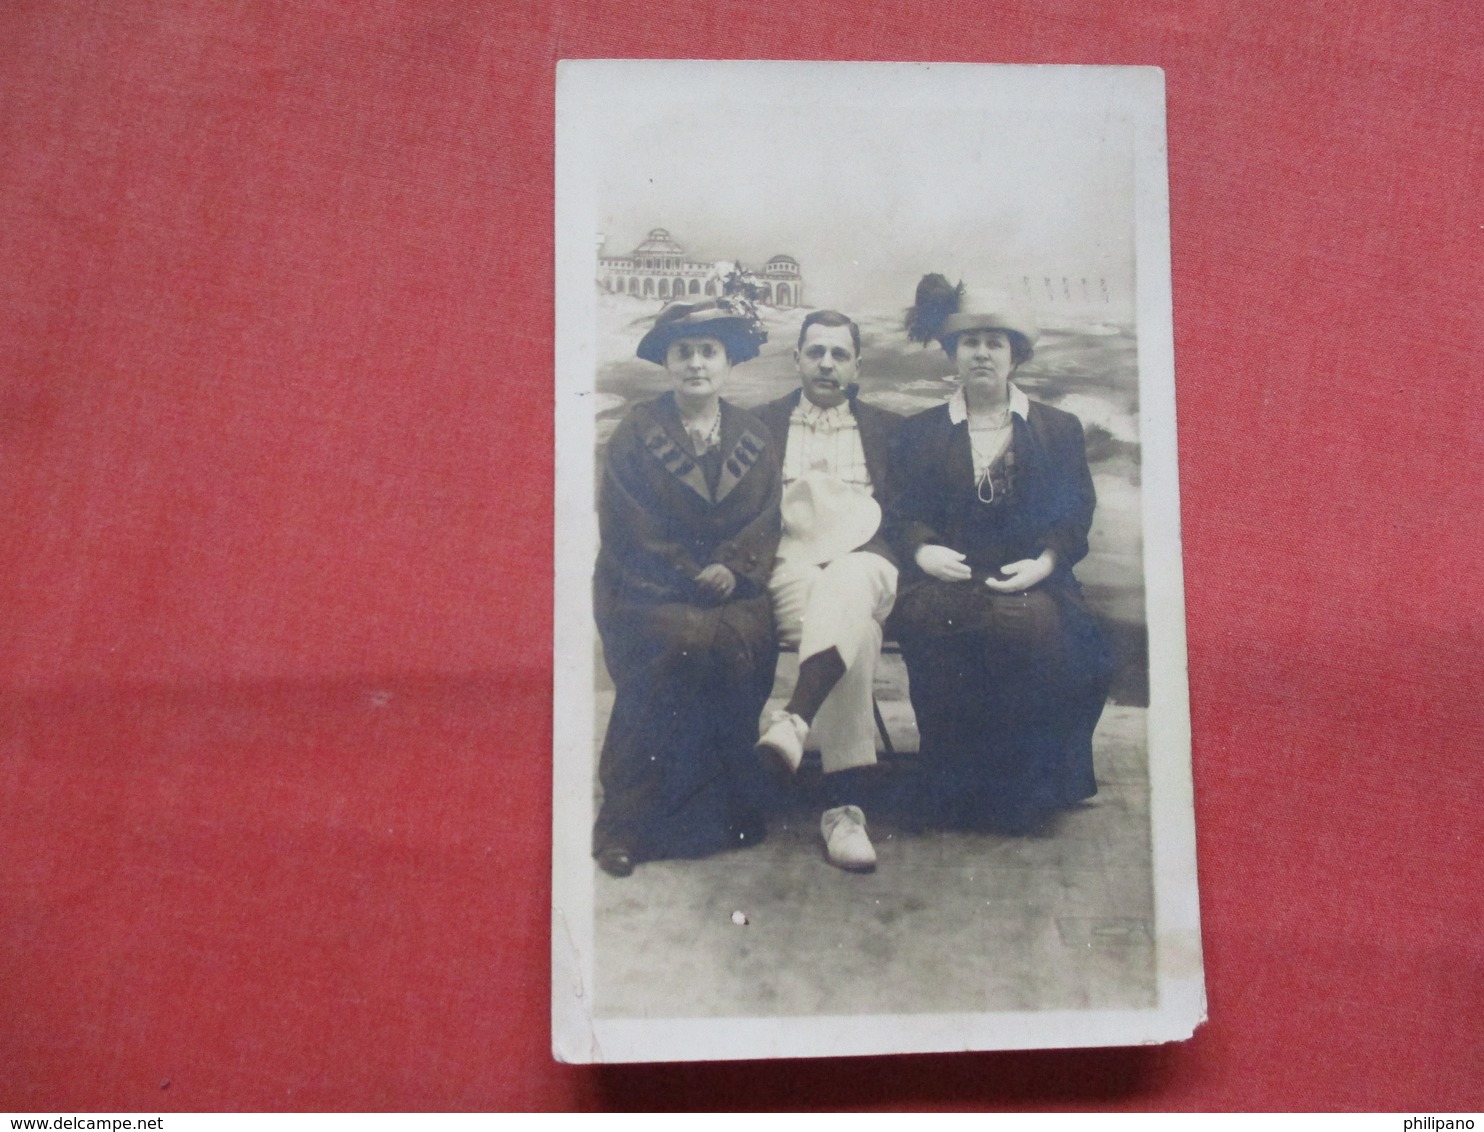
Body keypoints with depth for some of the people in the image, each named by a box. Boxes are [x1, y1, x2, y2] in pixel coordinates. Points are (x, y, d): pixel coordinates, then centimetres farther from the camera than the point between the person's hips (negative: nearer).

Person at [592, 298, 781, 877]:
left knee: (745, 640, -30)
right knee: (682, 640, -33)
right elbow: (629, 532, -3)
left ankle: (729, 814, -16)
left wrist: (732, 570, -13)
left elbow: (763, 526, 7)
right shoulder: (635, 435, 4)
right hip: (647, 591, -2)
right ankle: (628, 823, -24)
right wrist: (694, 575, -11)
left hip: (732, 590, 3)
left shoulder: (754, 440, 13)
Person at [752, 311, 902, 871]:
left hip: (864, 568, 1)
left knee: (846, 587, -39)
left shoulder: (886, 429, 23)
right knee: (856, 634, -35)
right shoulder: (763, 424, 20)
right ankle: (845, 803, -43)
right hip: (790, 568, -1)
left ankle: (793, 719, -56)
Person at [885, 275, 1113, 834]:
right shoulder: (919, 433, 20)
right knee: (930, 621, -36)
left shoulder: (1059, 429, 18)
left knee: (1036, 624, -36)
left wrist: (1044, 563, -9)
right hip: (945, 580, 0)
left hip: (1030, 582, 0)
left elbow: (1076, 515, 10)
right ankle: (953, 790, -22)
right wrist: (923, 551, -10)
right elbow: (902, 513, 11)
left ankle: (1027, 789, -18)